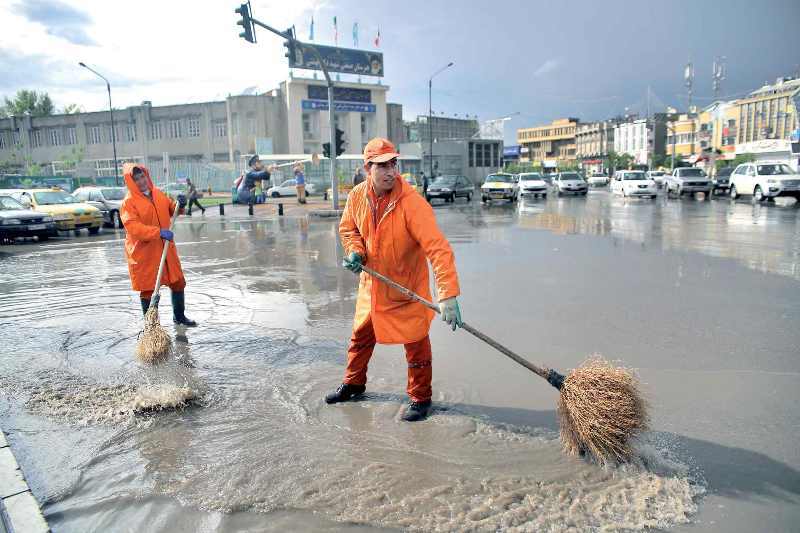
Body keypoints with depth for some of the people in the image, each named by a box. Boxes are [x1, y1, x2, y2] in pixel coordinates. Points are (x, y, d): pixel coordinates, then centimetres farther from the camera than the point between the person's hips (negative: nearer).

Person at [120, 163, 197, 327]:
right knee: (148, 288, 5)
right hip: (143, 253, -6)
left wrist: (179, 206, -4)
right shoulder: (128, 202, -12)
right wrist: (158, 232, -33)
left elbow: (171, 209, 20)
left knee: (178, 282, 14)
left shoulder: (158, 193, 7)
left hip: (165, 248, 6)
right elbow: (133, 227, -23)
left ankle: (179, 316, 33)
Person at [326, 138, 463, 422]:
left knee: (416, 344, 4)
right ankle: (353, 383, 44)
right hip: (372, 283, 5)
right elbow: (348, 227, 10)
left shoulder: (412, 202, -28)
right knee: (361, 335, 21)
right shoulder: (357, 196, -10)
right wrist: (355, 251, -11)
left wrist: (448, 295, -43)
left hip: (407, 288, -5)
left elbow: (438, 248, -35)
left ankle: (420, 398, 26)